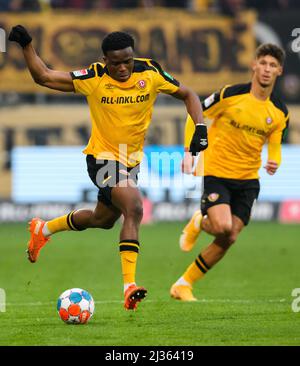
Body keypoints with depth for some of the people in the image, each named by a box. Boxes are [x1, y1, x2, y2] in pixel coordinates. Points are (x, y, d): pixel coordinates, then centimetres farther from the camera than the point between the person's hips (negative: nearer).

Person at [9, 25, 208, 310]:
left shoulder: (150, 73, -10)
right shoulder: (94, 78, -16)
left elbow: (188, 95, 3)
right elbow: (44, 77, -10)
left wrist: (200, 127, -12)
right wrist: (26, 46, -24)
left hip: (132, 160, 6)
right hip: (102, 157, -6)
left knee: (102, 220, 23)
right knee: (134, 207, -28)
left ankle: (43, 229, 49)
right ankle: (130, 286, -30)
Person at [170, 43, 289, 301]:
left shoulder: (280, 113, 1)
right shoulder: (231, 95, -11)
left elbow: (275, 146, 12)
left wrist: (274, 163, -12)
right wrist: (190, 151, -9)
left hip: (248, 180, 4)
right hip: (215, 173, -4)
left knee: (228, 239, -3)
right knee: (222, 227, -24)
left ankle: (183, 284, 13)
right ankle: (199, 223, 14)